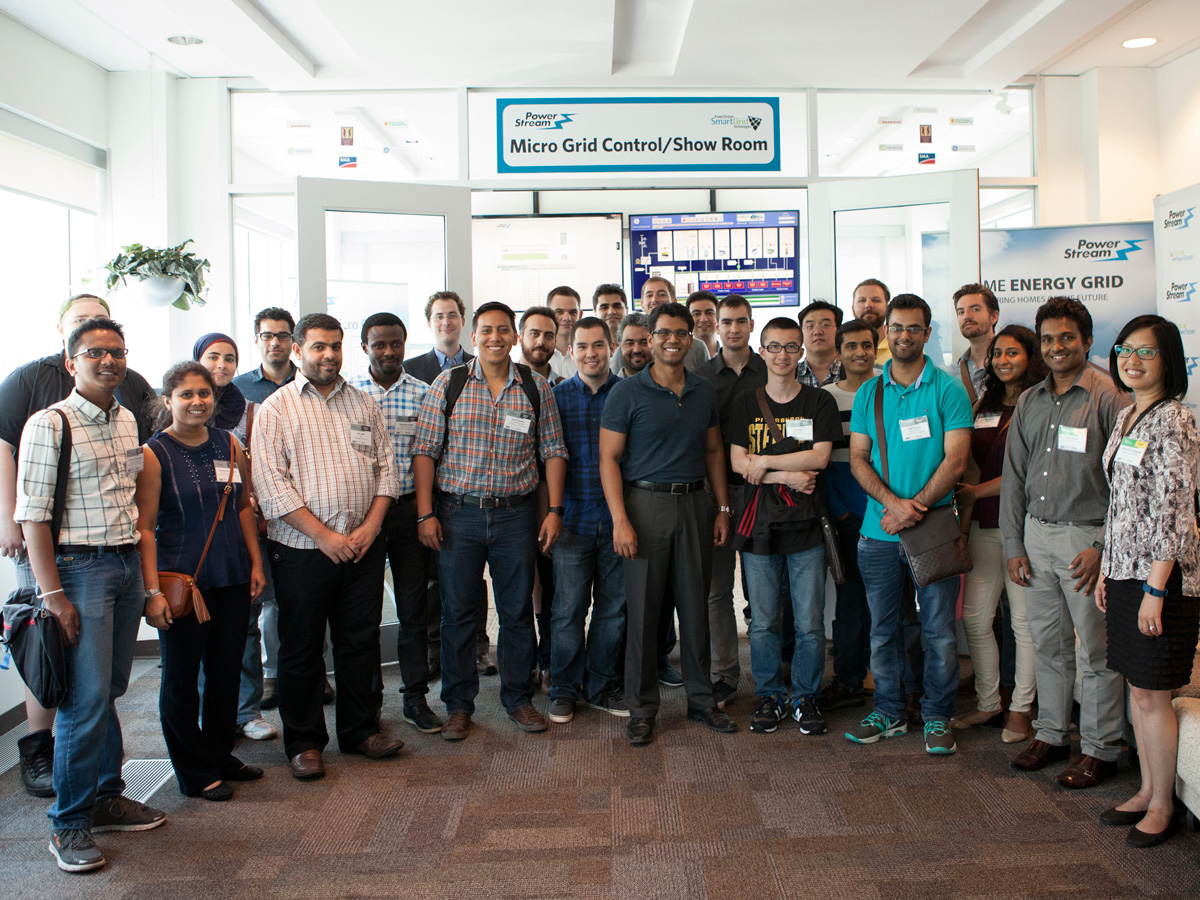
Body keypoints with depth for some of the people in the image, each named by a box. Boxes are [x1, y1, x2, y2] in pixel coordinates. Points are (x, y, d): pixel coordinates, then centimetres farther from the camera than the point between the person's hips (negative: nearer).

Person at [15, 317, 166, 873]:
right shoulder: (49, 425, -9)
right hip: (79, 565, -6)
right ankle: (69, 823, 8)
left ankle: (107, 797, 27)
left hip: (129, 564, 7)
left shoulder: (127, 420, 12)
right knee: (87, 698, -6)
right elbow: (32, 515, -13)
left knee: (111, 689, 14)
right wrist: (53, 593, -17)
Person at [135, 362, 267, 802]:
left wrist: (255, 563, 10)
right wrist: (153, 591, -16)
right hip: (182, 581, -5)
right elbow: (144, 528, -10)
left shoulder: (230, 445, 7)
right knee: (181, 676, 6)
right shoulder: (154, 454, -8)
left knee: (227, 670, 13)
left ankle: (220, 754, 31)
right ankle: (194, 771, 20)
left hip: (232, 579, 5)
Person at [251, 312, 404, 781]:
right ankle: (304, 742, 20)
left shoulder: (364, 404, 12)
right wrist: (324, 535, -14)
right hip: (302, 550, -3)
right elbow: (271, 484, -10)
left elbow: (386, 466, 9)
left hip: (363, 547, 4)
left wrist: (370, 525, -5)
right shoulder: (275, 409, -1)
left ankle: (361, 730, 25)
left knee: (361, 641, 10)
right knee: (301, 649, 6)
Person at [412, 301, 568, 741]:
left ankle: (518, 697, 25)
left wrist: (554, 510, -1)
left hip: (516, 513, 1)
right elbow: (424, 451, 0)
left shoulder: (536, 387, 5)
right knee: (457, 612, 6)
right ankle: (459, 705, 20)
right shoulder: (447, 386, 1)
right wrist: (425, 514, -6)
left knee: (518, 610, 9)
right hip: (458, 512, -1)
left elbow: (553, 451, 6)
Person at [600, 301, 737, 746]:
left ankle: (701, 700, 23)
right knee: (642, 608, 1)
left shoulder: (704, 391, 10)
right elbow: (609, 458, -6)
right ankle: (642, 708, 14)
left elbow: (713, 451, 16)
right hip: (646, 502, -3)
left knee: (695, 605, 9)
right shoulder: (627, 392, -4)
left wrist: (723, 508, 9)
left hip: (694, 503, 4)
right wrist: (620, 520, -14)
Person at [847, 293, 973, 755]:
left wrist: (915, 507, -16)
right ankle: (889, 711, 25)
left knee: (938, 629, 4)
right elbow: (858, 458, 4)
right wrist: (892, 502, -12)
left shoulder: (948, 390, -1)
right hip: (878, 529, 3)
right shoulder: (868, 393, 8)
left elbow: (955, 460, -7)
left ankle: (938, 717, 19)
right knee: (882, 628, 10)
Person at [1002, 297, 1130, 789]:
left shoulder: (1109, 398, -7)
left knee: (1096, 648, 2)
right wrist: (1013, 545, 7)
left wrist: (1101, 548, -15)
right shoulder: (1028, 402, 10)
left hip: (1086, 534, -5)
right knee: (1047, 642, 13)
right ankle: (1051, 733, 26)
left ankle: (1100, 748, 15)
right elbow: (1013, 477, 12)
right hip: (1036, 532, 5)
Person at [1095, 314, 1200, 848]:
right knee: (1136, 686, 15)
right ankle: (1146, 791, 28)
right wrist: (1106, 569, 16)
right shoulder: (1126, 416, 12)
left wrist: (1155, 590, -19)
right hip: (1125, 569, 8)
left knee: (1151, 695, 1)